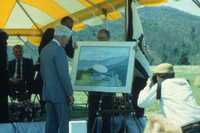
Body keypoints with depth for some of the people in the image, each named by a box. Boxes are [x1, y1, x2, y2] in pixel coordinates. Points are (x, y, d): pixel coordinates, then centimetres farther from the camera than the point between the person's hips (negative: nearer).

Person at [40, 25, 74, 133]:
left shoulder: (45, 50, 12)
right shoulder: (59, 50, -16)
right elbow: (63, 74, -20)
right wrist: (70, 93, -15)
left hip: (47, 92, 9)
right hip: (60, 93, -9)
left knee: (51, 123, 9)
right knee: (63, 124, -5)